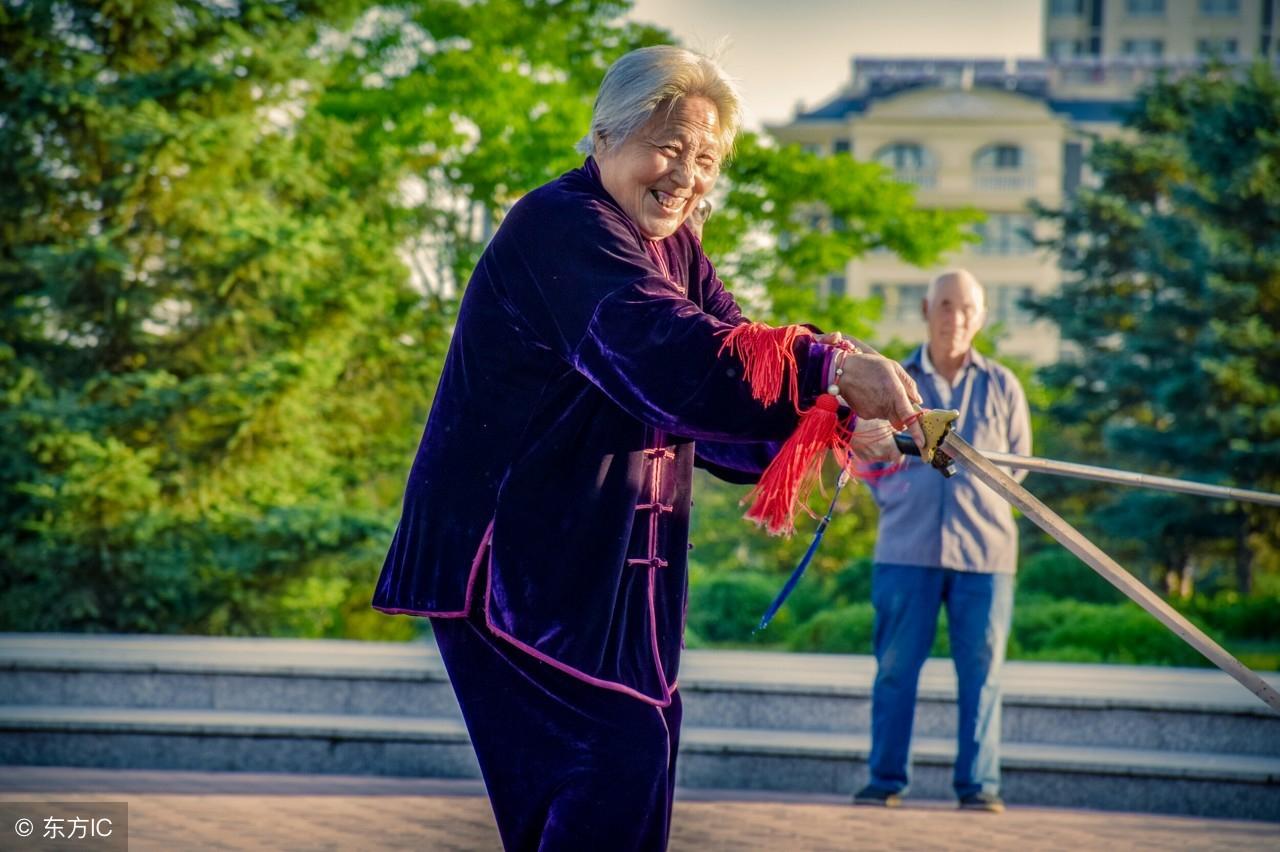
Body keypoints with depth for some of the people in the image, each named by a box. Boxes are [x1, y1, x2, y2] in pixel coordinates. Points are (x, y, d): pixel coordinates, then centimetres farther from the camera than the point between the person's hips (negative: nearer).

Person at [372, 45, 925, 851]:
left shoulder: (675, 249, 14)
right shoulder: (563, 228, -17)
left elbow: (731, 372, 3)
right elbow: (668, 352, -33)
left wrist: (840, 416, -16)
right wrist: (831, 370, -39)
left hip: (612, 557, 10)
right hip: (515, 554, -10)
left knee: (635, 754, 11)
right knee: (619, 750, -16)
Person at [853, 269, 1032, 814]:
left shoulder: (1001, 387, 10)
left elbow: (1018, 461, 16)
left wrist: (983, 495, 4)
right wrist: (895, 498, 4)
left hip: (982, 546, 0)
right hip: (908, 545, 0)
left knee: (981, 669, 0)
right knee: (895, 666, 1)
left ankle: (979, 783, 5)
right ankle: (886, 780, 7)